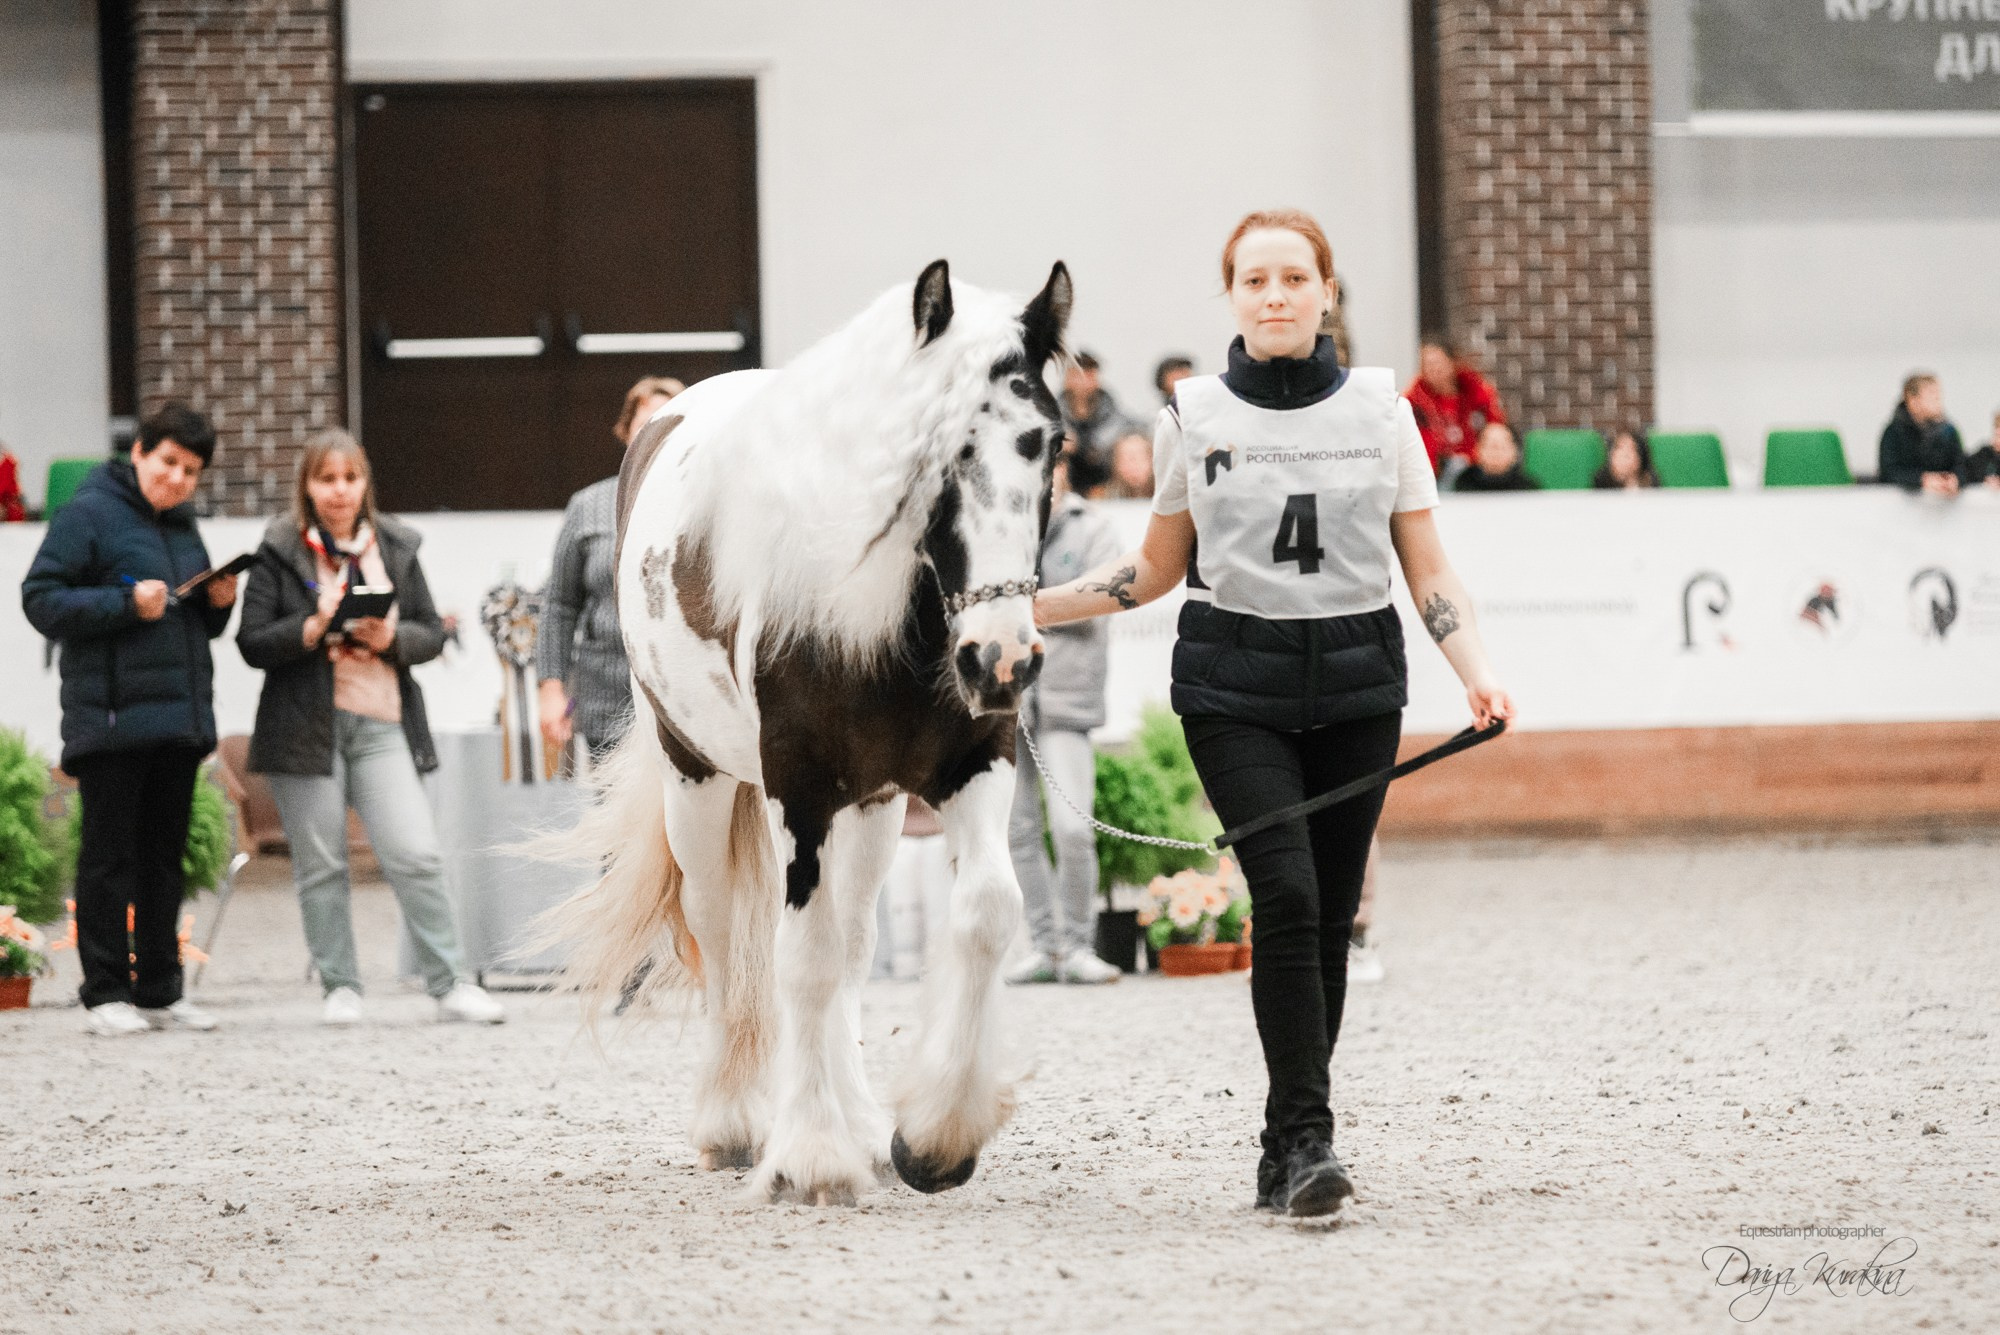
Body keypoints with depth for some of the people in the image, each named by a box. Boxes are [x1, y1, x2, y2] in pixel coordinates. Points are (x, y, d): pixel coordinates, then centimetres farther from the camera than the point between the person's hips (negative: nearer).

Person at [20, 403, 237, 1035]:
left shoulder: (182, 525, 18)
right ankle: (106, 994, 1)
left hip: (179, 716, 7)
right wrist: (127, 604, -18)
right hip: (113, 715, -7)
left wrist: (218, 603, 4)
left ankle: (160, 990, 16)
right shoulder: (90, 513, -4)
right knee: (109, 856, -3)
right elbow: (41, 599, -10)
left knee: (165, 857, 10)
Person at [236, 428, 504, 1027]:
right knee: (321, 866, 2)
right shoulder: (279, 551, 2)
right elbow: (253, 642, -2)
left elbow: (431, 634, 11)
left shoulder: (394, 547, 11)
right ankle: (340, 989, 11)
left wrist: (390, 638, -9)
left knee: (417, 856, -7)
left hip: (381, 724, 1)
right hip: (305, 725, -1)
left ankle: (451, 985, -1)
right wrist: (312, 630, -17)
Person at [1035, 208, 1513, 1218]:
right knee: (1287, 894, -18)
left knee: (1330, 917, 2)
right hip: (1235, 684, -2)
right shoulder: (1194, 415, 3)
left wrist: (1477, 675, -10)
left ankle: (1288, 1152, 13)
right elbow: (1158, 567, 13)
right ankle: (1306, 1138, -19)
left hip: (1356, 684, 2)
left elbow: (1429, 571, 5)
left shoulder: (1380, 406, 4)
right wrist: (1027, 607, 4)